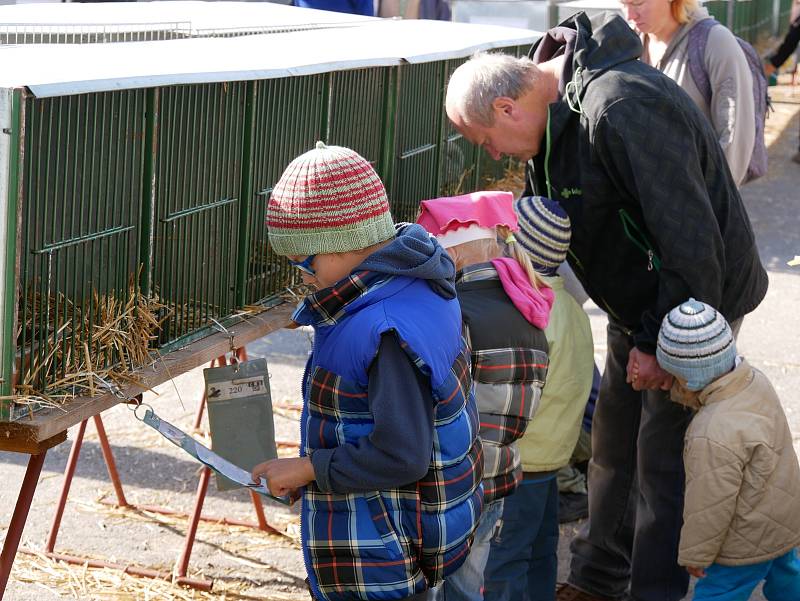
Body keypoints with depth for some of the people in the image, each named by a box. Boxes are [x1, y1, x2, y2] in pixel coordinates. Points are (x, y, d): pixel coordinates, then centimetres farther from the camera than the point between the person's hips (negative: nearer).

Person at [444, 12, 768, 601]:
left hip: (696, 303, -9)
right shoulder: (559, 107, 1)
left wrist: (663, 343, -23)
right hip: (638, 309, 9)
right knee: (613, 447, 18)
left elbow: (690, 241, -31)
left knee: (663, 461, -3)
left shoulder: (621, 110, -31)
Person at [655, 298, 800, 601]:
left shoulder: (714, 436, -35)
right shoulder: (756, 381, -10)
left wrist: (695, 554, -12)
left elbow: (710, 506, -25)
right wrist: (686, 395, -4)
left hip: (748, 542, -9)